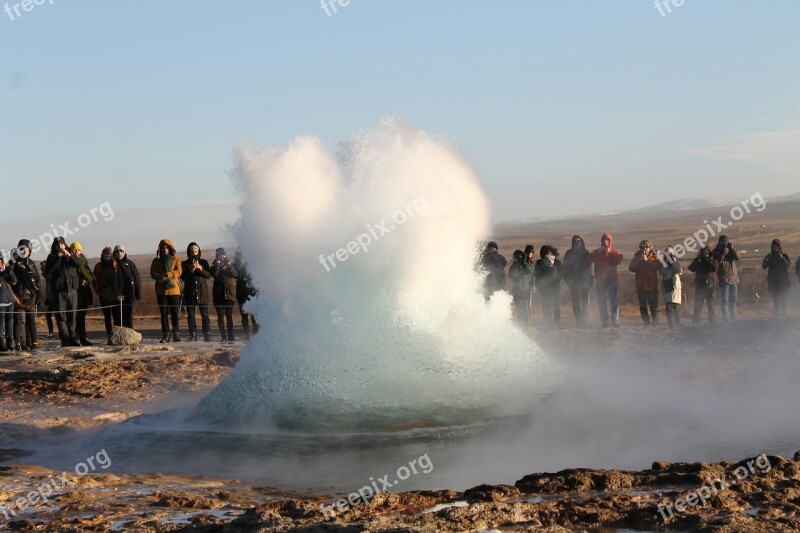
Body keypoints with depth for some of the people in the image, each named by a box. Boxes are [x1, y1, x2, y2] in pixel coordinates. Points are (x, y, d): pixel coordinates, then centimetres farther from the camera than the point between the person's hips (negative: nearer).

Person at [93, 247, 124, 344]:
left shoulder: (116, 265, 7)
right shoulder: (98, 267, 8)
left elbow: (120, 279, 5)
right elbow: (95, 280, 8)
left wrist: (121, 292, -3)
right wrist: (97, 292, -2)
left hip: (115, 295, -1)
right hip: (104, 296, 1)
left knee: (117, 317, -5)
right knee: (107, 318, 4)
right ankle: (110, 338, 6)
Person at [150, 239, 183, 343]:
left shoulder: (176, 259, 8)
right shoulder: (156, 261, 12)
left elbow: (179, 272, -6)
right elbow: (153, 274, 1)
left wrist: (167, 274, -19)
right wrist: (161, 277, -18)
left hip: (174, 289, -1)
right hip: (161, 290, 1)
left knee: (175, 313, -3)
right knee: (164, 314, 0)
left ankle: (176, 335, 0)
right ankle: (165, 335, 2)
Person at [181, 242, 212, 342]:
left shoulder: (204, 262, 11)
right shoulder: (185, 264, 9)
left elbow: (209, 275, 2)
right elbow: (183, 276, -3)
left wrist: (201, 269, -14)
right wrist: (192, 270, -16)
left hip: (202, 292, -1)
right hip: (190, 293, 1)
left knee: (205, 315, -7)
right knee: (191, 316, 0)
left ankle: (207, 336, -9)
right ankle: (193, 336, 3)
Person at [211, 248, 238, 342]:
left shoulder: (229, 266, 13)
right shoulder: (214, 267, 9)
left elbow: (235, 274, -6)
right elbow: (215, 274, -13)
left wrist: (228, 265, -14)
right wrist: (217, 263, -12)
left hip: (229, 295, 1)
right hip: (219, 295, -1)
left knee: (229, 316, -3)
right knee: (220, 317, -2)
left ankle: (231, 336, -3)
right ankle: (223, 337, 1)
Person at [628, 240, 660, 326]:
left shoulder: (654, 257, 3)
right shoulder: (637, 257, 11)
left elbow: (655, 267, -15)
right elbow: (631, 268, -2)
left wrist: (646, 260, -19)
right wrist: (639, 261, -14)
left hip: (652, 286, -3)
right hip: (641, 286, 3)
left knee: (654, 307, -5)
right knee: (642, 308, 3)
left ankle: (655, 324, -2)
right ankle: (647, 324, 8)